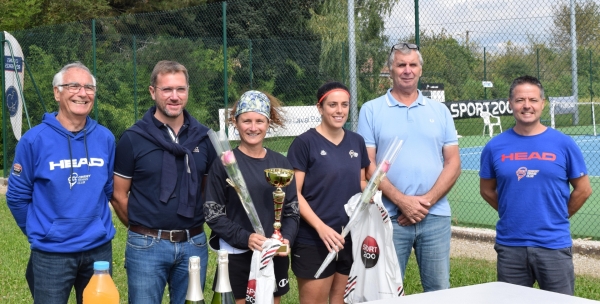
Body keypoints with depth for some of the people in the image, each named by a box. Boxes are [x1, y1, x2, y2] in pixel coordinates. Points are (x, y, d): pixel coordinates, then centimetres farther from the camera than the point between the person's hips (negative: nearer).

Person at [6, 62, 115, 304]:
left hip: (99, 249, 3)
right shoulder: (35, 139, -10)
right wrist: (40, 233, 6)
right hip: (51, 253, -3)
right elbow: (17, 196, -1)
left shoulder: (105, 138, 0)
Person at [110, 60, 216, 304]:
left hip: (194, 244, 3)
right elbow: (118, 195, 1)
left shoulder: (203, 137, 4)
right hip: (147, 246, -3)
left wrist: (192, 227, 9)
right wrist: (142, 229, 7)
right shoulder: (133, 138, -5)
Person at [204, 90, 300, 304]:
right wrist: (244, 238, -20)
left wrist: (286, 238, -11)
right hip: (236, 257, -3)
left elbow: (292, 210, 8)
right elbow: (213, 214, -7)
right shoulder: (224, 163, -6)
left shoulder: (280, 163, 4)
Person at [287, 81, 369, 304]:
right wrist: (320, 227, -20)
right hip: (314, 241, -5)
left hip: (352, 237, 5)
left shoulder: (357, 142, 8)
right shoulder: (305, 143, -8)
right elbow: (294, 194, -11)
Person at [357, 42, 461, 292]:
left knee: (439, 291, 7)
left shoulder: (440, 111, 11)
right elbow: (368, 165, -3)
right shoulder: (371, 111, 3)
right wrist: (401, 201, -13)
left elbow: (453, 163, 6)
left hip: (435, 215, 2)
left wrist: (427, 201, -8)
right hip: (389, 217, -2)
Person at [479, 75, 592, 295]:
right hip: (509, 246, 1)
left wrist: (556, 217, 8)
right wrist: (512, 214, 8)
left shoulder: (563, 144, -2)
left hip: (554, 244, -1)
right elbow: (487, 190, 12)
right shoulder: (495, 147, 0)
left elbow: (583, 190, 6)